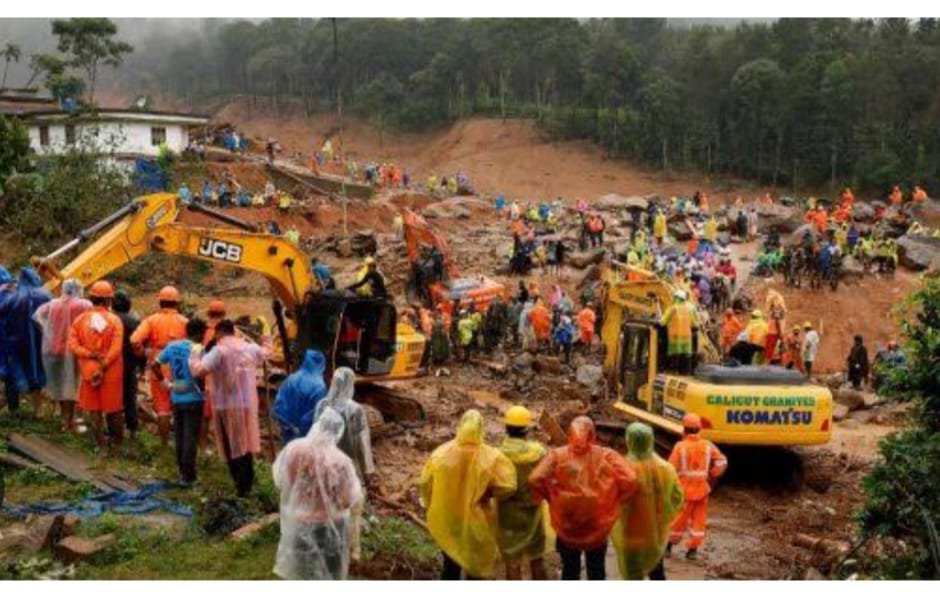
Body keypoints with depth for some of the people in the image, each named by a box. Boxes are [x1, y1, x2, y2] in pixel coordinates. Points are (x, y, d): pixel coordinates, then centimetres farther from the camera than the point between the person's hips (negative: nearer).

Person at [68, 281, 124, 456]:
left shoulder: (80, 320, -2)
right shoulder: (115, 320, -9)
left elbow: (73, 345, -11)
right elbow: (115, 349, -17)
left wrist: (91, 355, -13)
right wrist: (103, 366, -14)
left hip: (89, 371, 1)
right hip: (112, 373, -1)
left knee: (94, 410, 10)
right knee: (113, 409, 13)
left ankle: (102, 446, 11)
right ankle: (115, 442, 24)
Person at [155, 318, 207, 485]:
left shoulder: (172, 346, 5)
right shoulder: (197, 349, -14)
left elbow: (154, 365, 6)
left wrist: (166, 382, 10)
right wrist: (202, 387, -11)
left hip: (176, 397, 6)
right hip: (193, 398, -6)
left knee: (179, 435, 15)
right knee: (191, 437, 0)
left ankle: (182, 470, 24)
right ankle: (188, 475, 3)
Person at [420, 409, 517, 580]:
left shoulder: (441, 453, -13)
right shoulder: (490, 457, -20)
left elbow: (425, 483, -3)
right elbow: (507, 486, -21)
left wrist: (433, 506, 14)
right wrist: (488, 492, -1)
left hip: (446, 521, 3)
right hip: (476, 523, -2)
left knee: (450, 566, 21)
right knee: (476, 567, 18)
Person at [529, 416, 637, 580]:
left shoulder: (557, 456, -14)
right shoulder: (607, 456, -13)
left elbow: (535, 480, -24)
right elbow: (629, 480, -19)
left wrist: (550, 498, -6)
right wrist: (614, 501, -3)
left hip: (566, 526, 0)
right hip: (598, 526, 0)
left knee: (570, 570, 20)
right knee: (596, 571, 20)